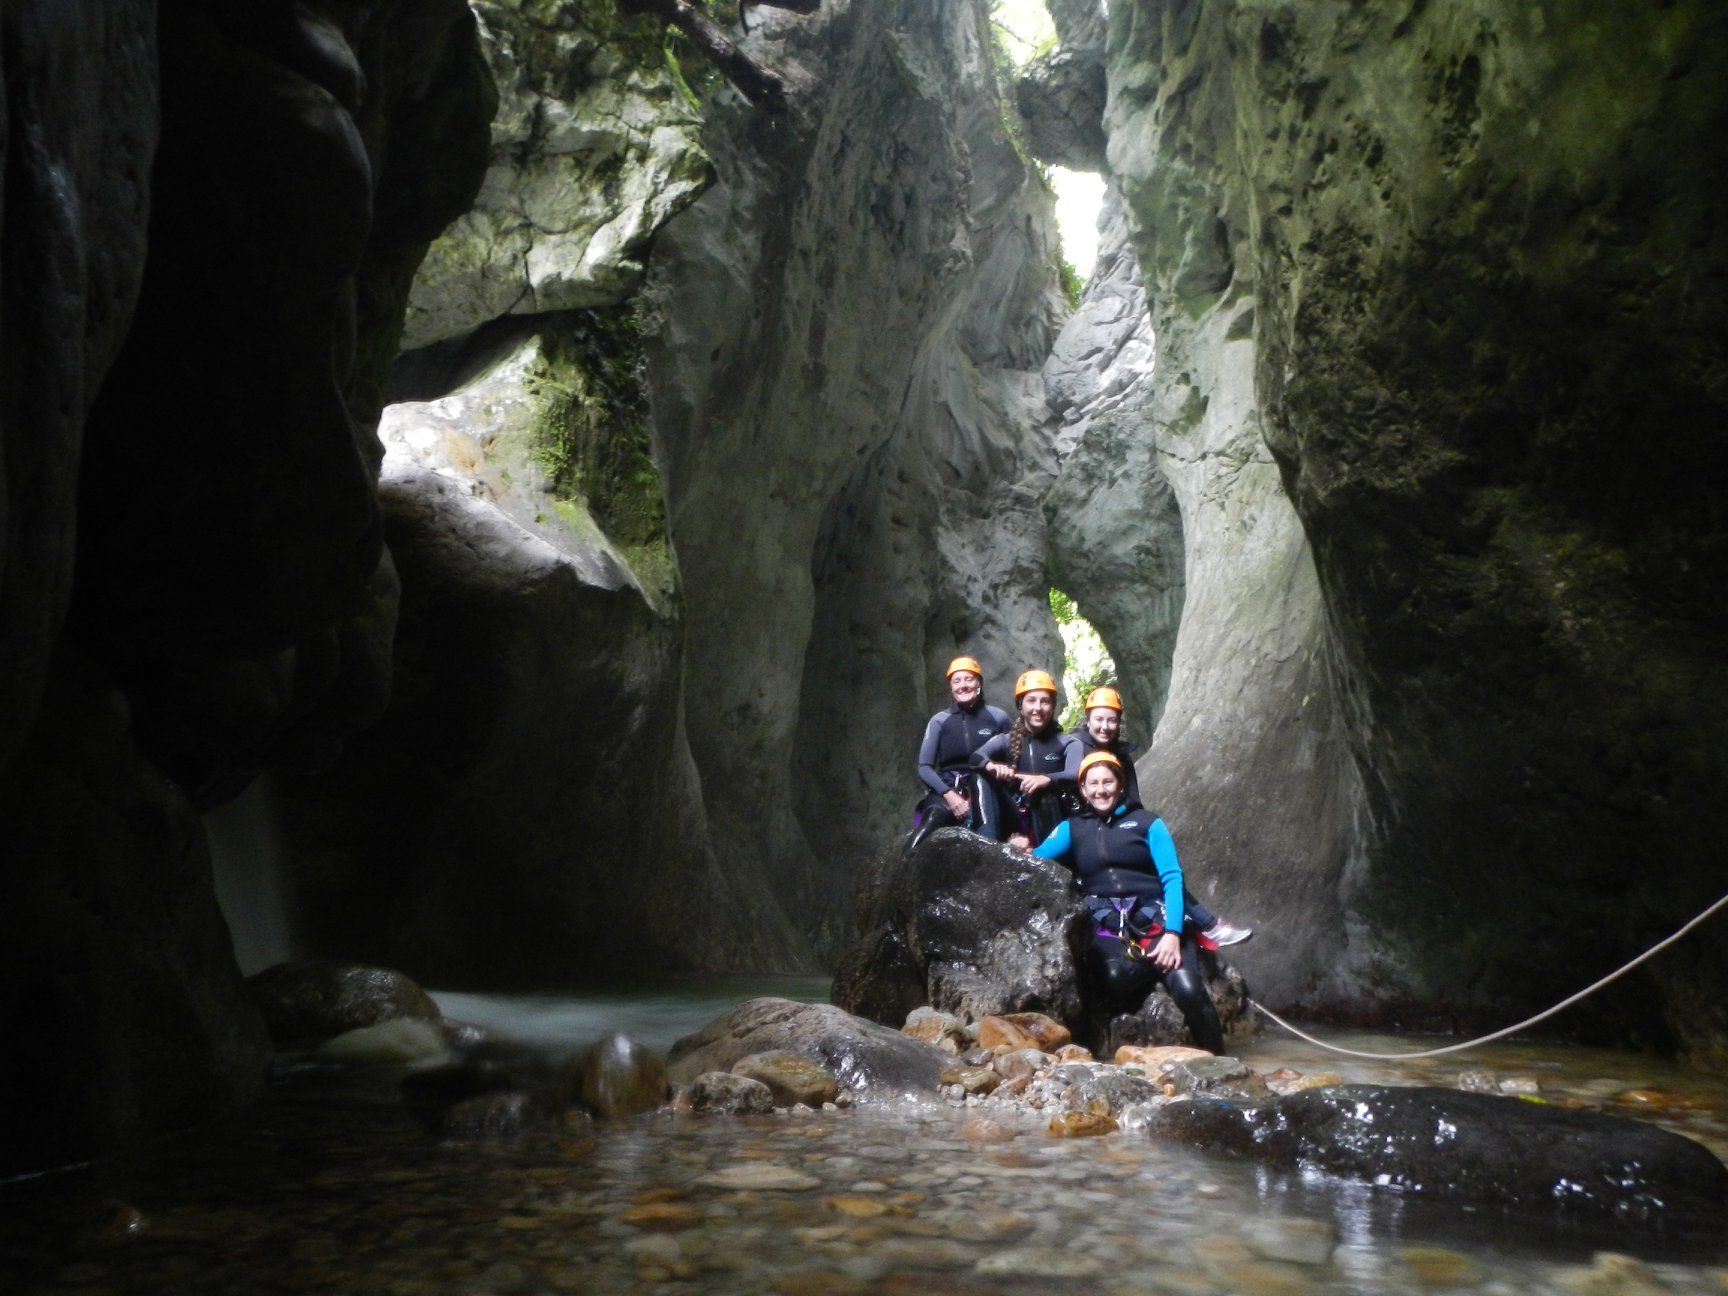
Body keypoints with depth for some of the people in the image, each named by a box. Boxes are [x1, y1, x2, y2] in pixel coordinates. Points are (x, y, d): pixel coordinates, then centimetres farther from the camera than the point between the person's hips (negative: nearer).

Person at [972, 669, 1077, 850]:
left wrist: (1047, 780, -37)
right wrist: (991, 765, -35)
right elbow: (976, 756, -8)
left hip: (1050, 824, 0)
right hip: (1013, 821, 1)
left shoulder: (1065, 742, 6)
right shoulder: (1006, 740, 12)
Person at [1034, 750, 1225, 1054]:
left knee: (1189, 990, -25)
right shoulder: (1072, 827, 18)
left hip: (1153, 919, 0)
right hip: (1105, 926, 0)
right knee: (1116, 976, -38)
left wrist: (1172, 933, -12)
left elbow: (1172, 878, 2)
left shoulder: (1147, 822, 13)